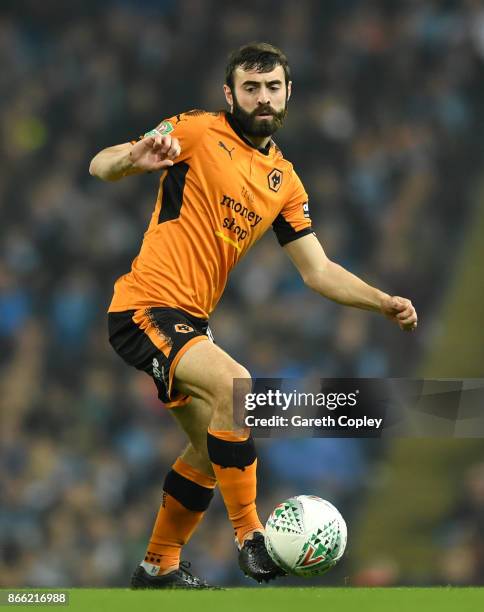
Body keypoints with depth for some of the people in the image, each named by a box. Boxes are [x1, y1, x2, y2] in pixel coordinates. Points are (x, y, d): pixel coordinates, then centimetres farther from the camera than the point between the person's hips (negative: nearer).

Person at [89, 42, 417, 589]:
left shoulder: (284, 181, 13)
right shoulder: (198, 133, -7)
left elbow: (318, 271, 13)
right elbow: (100, 166, -13)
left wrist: (385, 303, 0)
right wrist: (135, 158, -36)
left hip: (190, 321, 9)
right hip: (145, 307, -9)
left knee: (210, 450, 16)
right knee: (234, 384, -29)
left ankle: (158, 567, 32)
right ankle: (249, 536, -22)